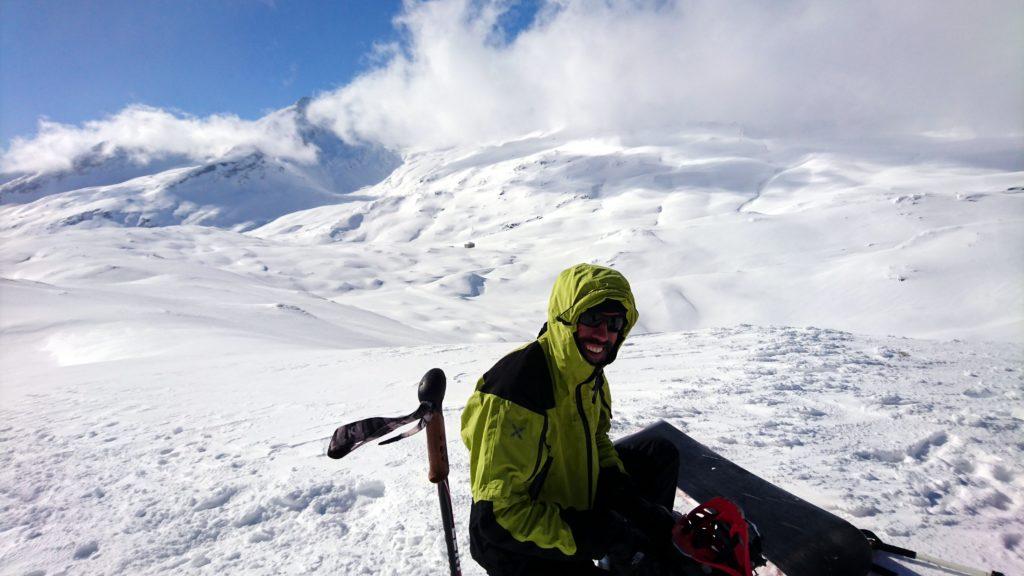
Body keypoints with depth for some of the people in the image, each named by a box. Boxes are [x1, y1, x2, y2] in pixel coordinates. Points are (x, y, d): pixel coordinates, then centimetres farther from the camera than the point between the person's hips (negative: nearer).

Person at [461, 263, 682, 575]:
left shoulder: (588, 368, -7)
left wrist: (623, 489, -6)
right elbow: (497, 511, -31)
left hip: (576, 497, 8)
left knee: (661, 455, 11)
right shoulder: (517, 390, -34)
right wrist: (602, 538, -29)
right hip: (517, 538, -7)